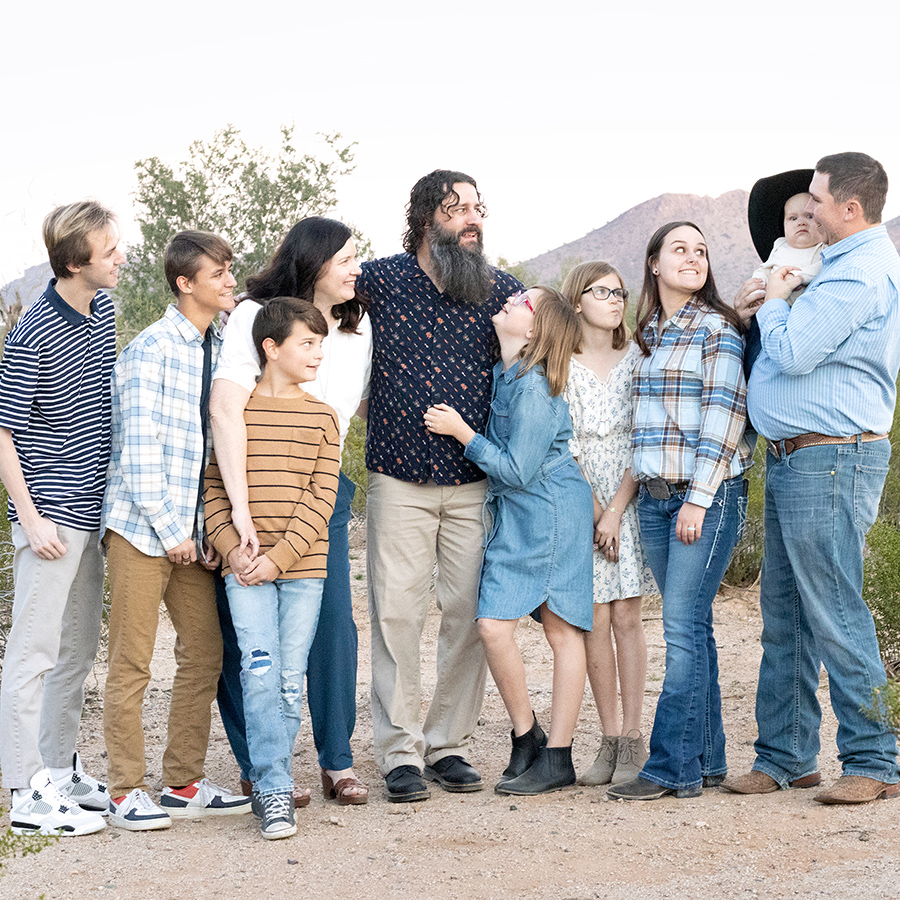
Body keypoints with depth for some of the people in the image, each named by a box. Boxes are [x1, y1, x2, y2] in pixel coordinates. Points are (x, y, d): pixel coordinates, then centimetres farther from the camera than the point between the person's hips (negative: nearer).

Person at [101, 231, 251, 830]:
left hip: (194, 532, 7)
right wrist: (171, 531, -12)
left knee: (205, 655, 8)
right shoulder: (152, 349, -10)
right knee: (132, 663, -1)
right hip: (143, 528, -7)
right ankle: (127, 792, 7)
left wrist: (211, 530, 7)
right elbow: (140, 450, -13)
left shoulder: (222, 347, 11)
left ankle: (185, 782, 19)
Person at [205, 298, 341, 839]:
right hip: (245, 571, -1)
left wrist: (278, 557, -11)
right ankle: (275, 790, -6)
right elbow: (214, 490, 4)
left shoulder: (321, 417, 7)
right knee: (260, 674, -9)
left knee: (290, 679, 3)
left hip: (303, 568, 1)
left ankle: (273, 782, 15)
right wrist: (232, 548, -10)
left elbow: (320, 500, -1)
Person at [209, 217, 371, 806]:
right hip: (249, 489, -5)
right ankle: (258, 768, 10)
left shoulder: (359, 326, 6)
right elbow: (226, 409, -25)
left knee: (335, 620, -2)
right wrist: (242, 509, -31)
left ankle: (338, 761, 9)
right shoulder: (255, 316, -14)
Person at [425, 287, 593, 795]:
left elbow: (516, 470, -18)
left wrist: (461, 432, -13)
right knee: (493, 625, 0)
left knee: (562, 630, -3)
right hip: (515, 515, 8)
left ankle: (557, 758, 2)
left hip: (550, 514, -8)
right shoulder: (504, 374, 8)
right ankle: (526, 738, 13)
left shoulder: (535, 390, -19)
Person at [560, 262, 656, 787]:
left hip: (630, 501, 0)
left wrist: (616, 509, -8)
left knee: (626, 616, -3)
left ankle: (633, 741, 1)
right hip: (581, 504, 0)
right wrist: (589, 508, -10)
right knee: (595, 622, 0)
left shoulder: (637, 359, 3)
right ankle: (610, 740, 7)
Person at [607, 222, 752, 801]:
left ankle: (673, 768, -8)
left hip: (710, 493, -7)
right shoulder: (649, 332, 16)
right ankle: (707, 760, 13)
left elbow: (725, 417, -10)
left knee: (683, 626, -10)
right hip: (655, 494, 7)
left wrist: (699, 498, -15)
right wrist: (628, 497, 15)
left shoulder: (719, 329, -4)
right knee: (690, 627, 8)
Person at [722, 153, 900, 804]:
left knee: (834, 615, -7)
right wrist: (764, 310, 9)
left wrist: (772, 303, -2)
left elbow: (792, 352, -20)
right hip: (792, 459, 11)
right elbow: (802, 346, 26)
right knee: (784, 617, 12)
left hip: (830, 461, -11)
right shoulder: (848, 264, 19)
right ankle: (786, 756, 18)